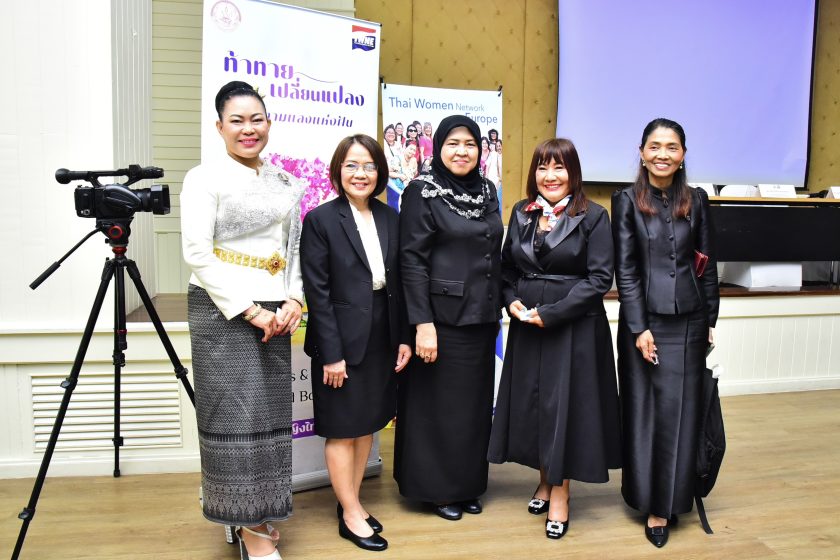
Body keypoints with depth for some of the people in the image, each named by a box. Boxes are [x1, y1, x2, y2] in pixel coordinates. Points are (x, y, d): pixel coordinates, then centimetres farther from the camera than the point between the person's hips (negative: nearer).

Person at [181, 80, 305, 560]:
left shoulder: (283, 183, 13)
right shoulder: (205, 178, -3)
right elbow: (197, 253, -11)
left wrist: (293, 301, -2)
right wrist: (248, 310, -15)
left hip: (275, 313, 5)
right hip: (223, 310, -5)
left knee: (270, 412, 9)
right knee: (235, 413, -2)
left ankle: (257, 514, 26)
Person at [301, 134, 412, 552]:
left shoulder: (389, 217, 6)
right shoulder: (320, 219, -10)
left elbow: (397, 282, 8)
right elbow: (317, 291, -12)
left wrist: (403, 338, 5)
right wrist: (331, 353, -15)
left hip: (381, 337, 6)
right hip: (343, 339, -6)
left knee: (368, 423, 15)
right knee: (342, 429, 6)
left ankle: (351, 503, 31)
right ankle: (351, 515, 22)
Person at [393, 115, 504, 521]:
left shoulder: (486, 190, 10)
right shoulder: (422, 192, -8)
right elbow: (412, 261, -13)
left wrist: (498, 308, 12)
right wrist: (422, 323, -18)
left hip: (482, 317, 6)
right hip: (442, 316, -6)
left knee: (475, 401, 14)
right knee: (439, 404, 5)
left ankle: (467, 484, 29)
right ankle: (436, 488, 22)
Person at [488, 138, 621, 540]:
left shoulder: (593, 217, -7)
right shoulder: (521, 213, 7)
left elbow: (600, 279, -12)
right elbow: (507, 267, 13)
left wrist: (551, 313, -18)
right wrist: (512, 301, -7)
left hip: (574, 327, -4)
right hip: (525, 326, 5)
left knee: (565, 403, 3)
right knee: (530, 400, 10)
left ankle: (560, 491, 20)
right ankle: (546, 479, 31)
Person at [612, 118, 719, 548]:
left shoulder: (696, 200, 6)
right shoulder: (627, 200, -2)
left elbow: (708, 265, 9)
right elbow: (625, 269, -6)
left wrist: (710, 321, 7)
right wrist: (639, 328, -11)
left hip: (688, 321, 2)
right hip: (644, 319, -2)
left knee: (680, 411, 3)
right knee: (645, 410, 6)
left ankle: (667, 502, 16)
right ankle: (648, 498, 20)